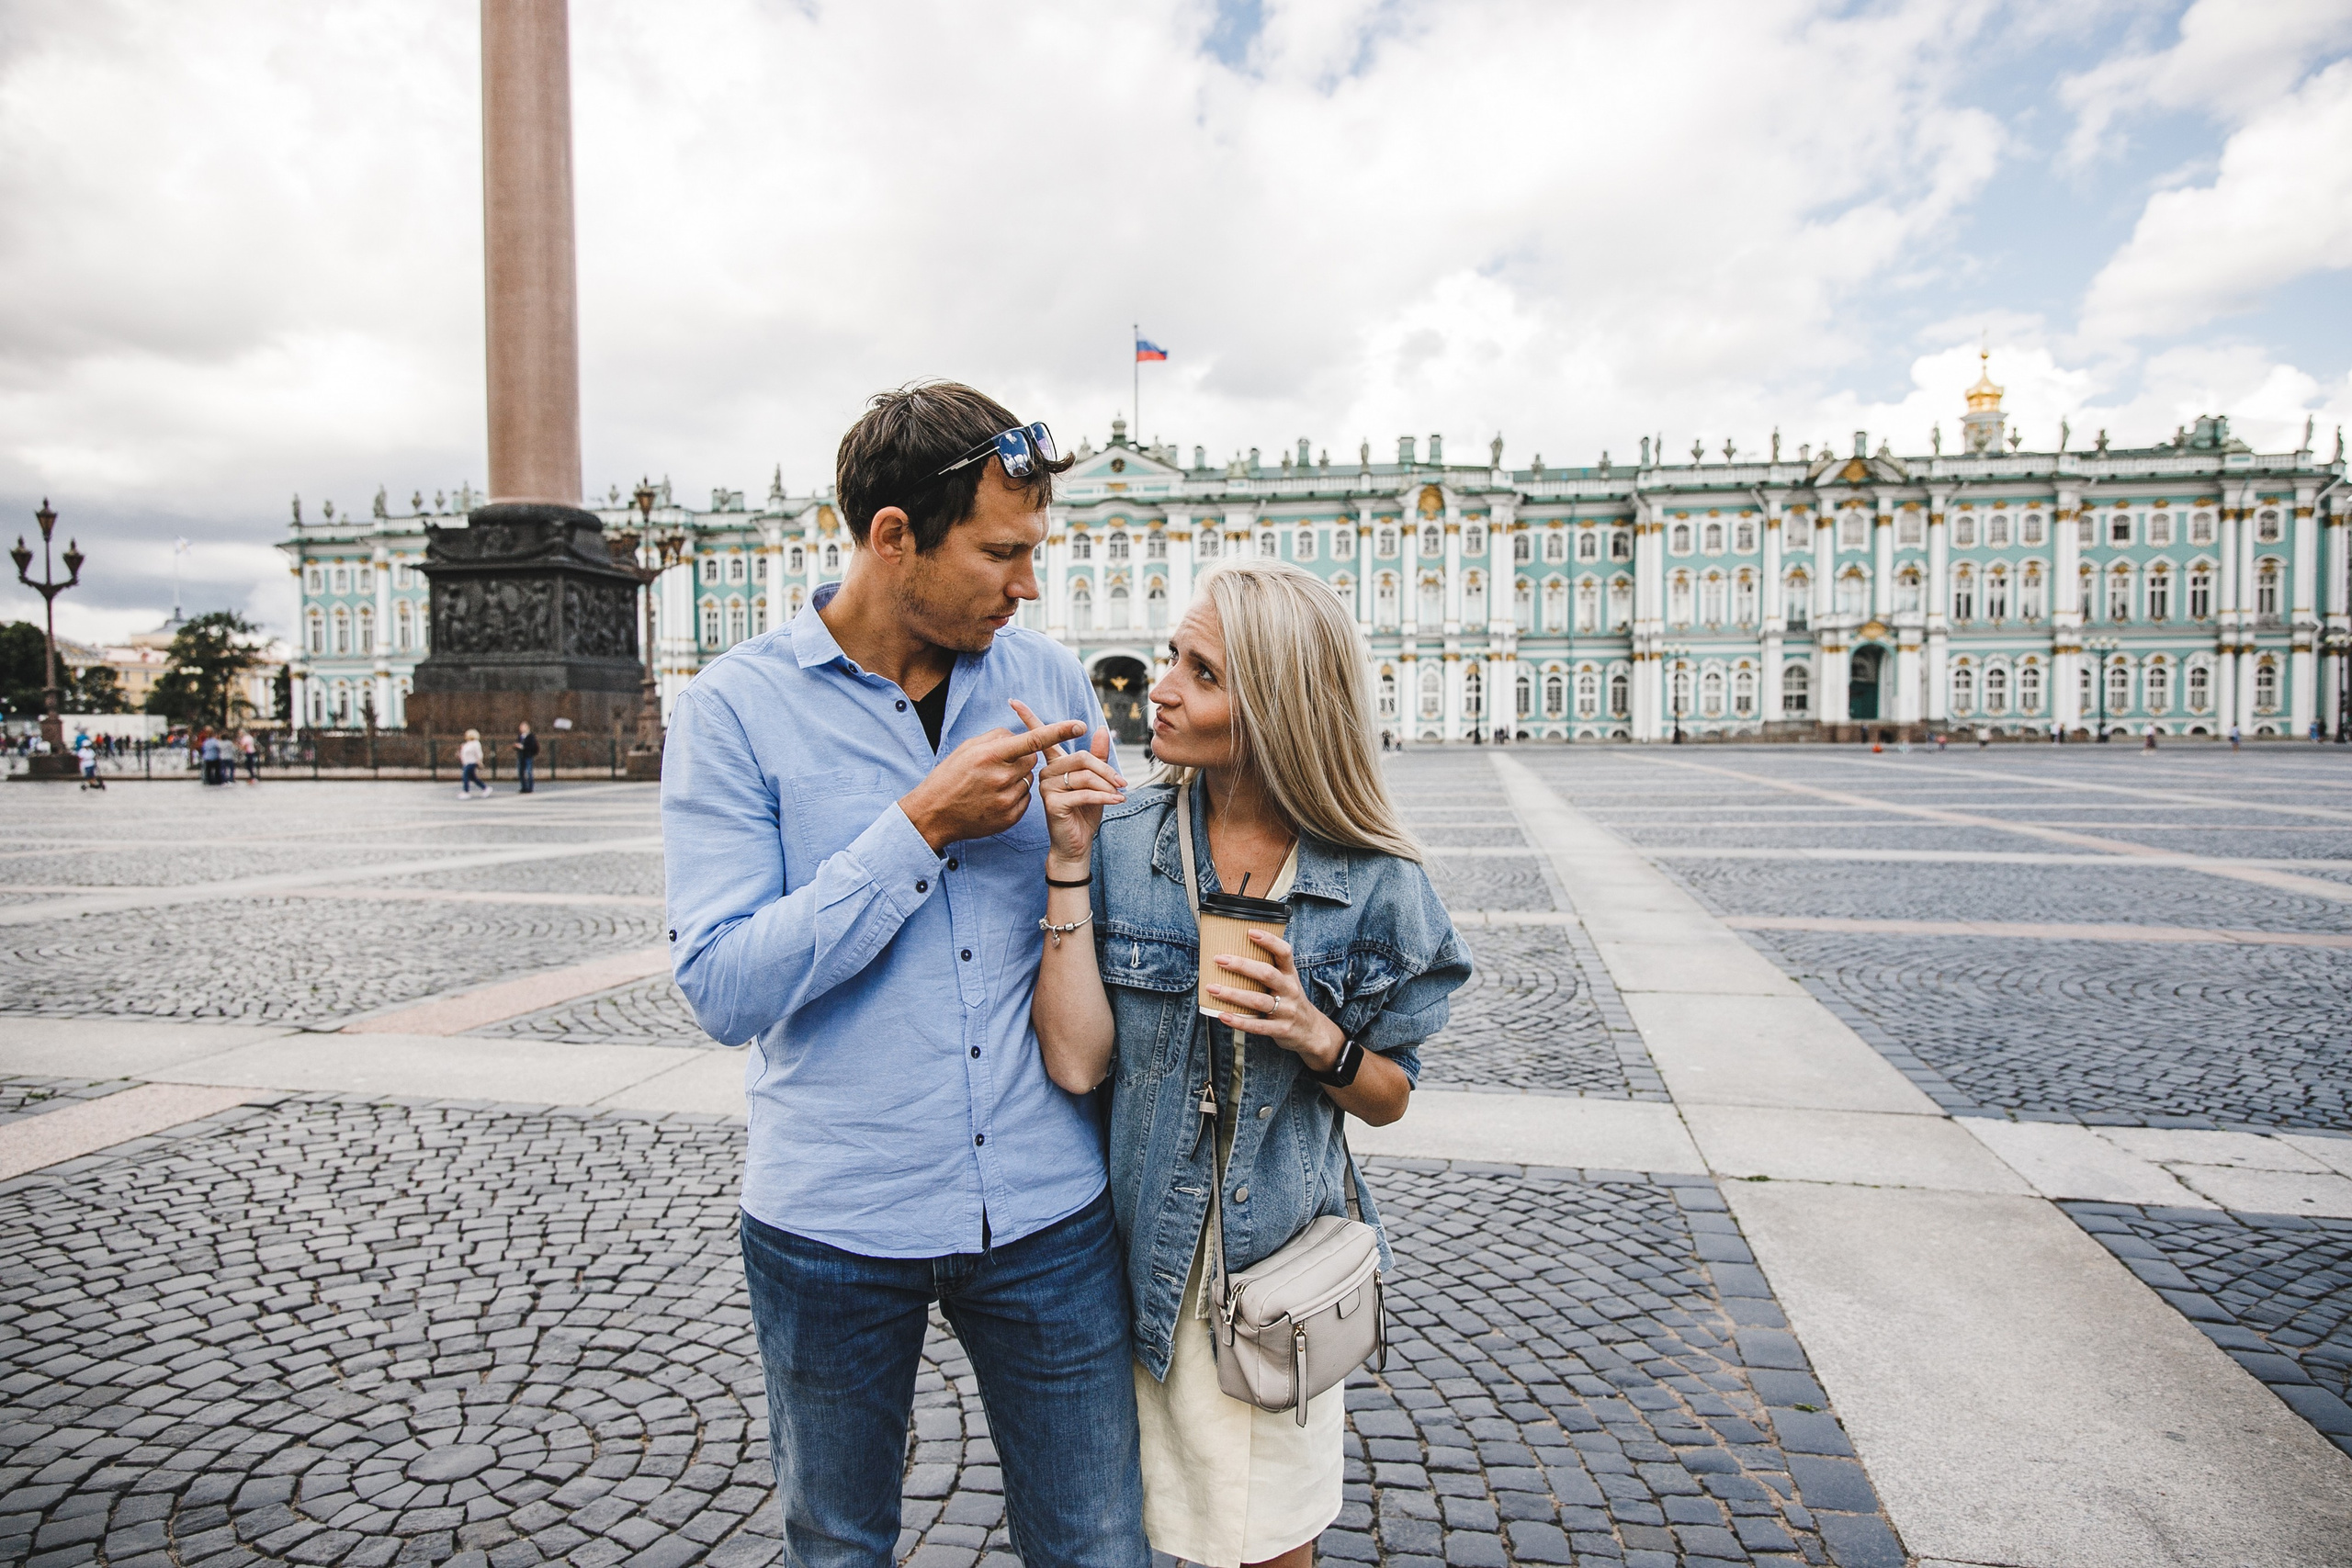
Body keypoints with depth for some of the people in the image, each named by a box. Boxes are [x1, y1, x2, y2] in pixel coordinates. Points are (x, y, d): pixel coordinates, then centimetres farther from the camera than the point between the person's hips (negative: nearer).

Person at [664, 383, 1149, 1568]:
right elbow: (724, 987, -18)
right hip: (832, 1226, -1)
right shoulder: (734, 708, -9)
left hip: (1046, 1210, 2)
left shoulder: (1047, 680, 0)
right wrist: (923, 825, -22)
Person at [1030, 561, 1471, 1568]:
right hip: (1148, 1255, 1)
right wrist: (1070, 866, -23)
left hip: (1287, 1259, 0)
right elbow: (1077, 1063, -18)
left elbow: (1388, 1097, -1)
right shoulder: (1121, 844, -11)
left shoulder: (1375, 884, -12)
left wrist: (1315, 1038, -21)